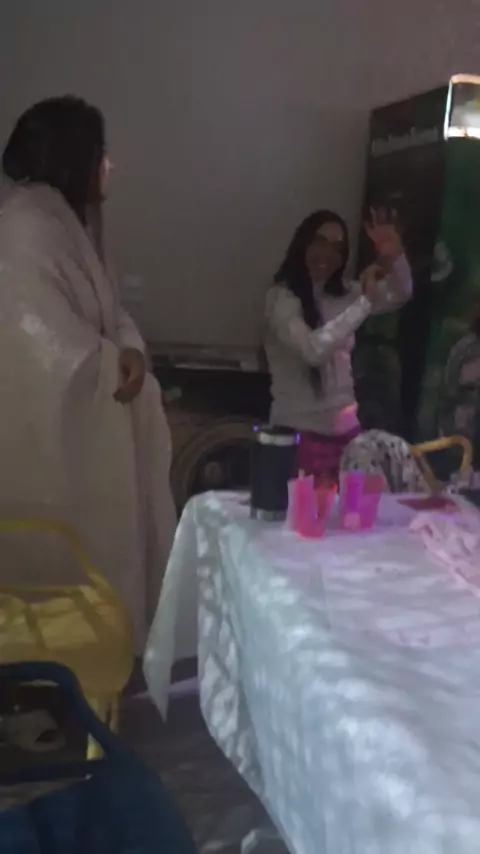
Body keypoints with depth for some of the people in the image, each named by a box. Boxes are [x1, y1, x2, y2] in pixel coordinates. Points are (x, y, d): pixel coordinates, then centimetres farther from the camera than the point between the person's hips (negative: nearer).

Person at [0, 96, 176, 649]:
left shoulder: (69, 221, 16)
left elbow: (104, 309, 16)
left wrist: (129, 350, -5)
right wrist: (111, 363, -13)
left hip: (87, 417, 10)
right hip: (51, 423, -10)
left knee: (101, 537, 16)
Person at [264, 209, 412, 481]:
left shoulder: (344, 293, 9)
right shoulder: (282, 296, -10)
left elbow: (400, 295, 13)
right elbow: (312, 349, -25)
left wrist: (395, 256, -7)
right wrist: (364, 302, -22)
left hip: (345, 429, 6)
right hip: (299, 431, -6)